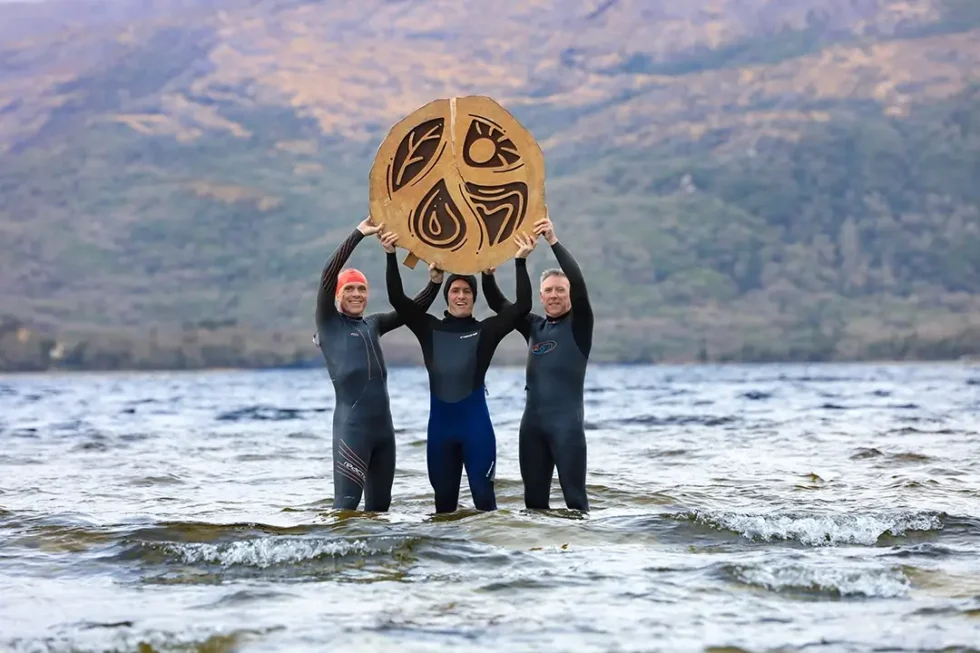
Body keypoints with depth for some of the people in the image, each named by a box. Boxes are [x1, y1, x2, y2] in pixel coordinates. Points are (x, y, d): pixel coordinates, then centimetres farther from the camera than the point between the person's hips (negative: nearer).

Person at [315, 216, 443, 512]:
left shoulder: (372, 325, 16)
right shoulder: (329, 322, 1)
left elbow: (414, 310, 18)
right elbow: (328, 275, -10)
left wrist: (435, 282, 3)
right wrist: (359, 234, -13)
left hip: (383, 425, 7)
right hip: (351, 426, -6)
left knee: (380, 504, 10)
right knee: (347, 503, -13)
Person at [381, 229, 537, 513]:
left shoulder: (485, 330, 0)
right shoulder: (430, 329, 6)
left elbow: (522, 306, -8)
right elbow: (397, 299, 2)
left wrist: (521, 261, -13)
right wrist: (391, 255, -5)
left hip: (476, 423, -3)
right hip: (440, 423, 3)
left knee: (483, 493, -1)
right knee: (443, 497, 11)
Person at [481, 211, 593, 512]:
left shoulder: (578, 324, 0)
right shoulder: (534, 326, 14)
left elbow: (579, 283, -15)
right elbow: (498, 304, 13)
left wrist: (553, 241, -23)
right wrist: (487, 272, -6)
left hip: (567, 421, -6)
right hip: (532, 420, 6)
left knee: (574, 493, -6)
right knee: (534, 495, 9)